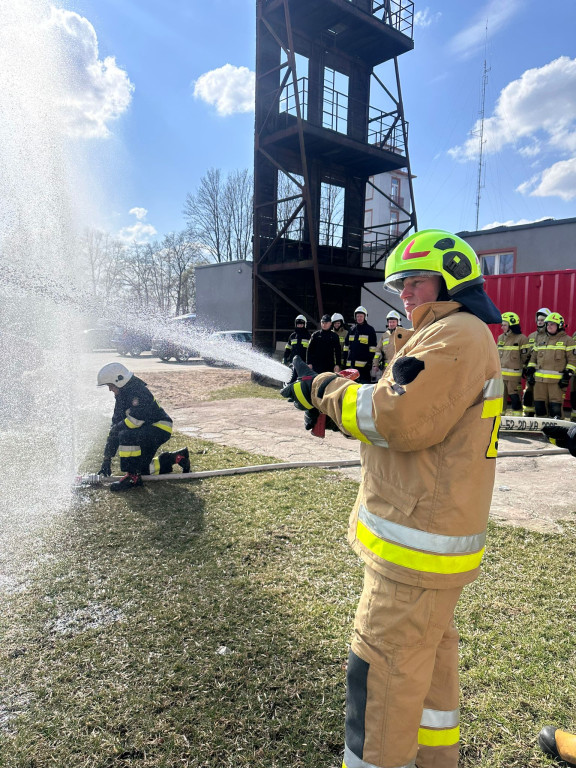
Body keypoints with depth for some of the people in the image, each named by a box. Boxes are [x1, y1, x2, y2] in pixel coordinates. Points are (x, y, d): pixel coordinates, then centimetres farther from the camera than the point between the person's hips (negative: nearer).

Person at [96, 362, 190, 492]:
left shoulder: (138, 392, -20)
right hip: (146, 432, 10)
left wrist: (116, 429, -14)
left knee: (126, 436, -32)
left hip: (161, 428, -10)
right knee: (141, 467, 10)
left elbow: (136, 420, -30)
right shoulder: (122, 398, 9)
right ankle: (177, 457, 27)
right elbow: (115, 426, 9)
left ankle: (133, 477, -20)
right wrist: (107, 459, 7)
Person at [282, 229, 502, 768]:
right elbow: (404, 411, 15)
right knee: (429, 653, 24)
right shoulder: (452, 335, 16)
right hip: (433, 535, 11)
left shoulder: (457, 335, -18)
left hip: (418, 543, -11)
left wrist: (323, 391, -15)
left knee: (383, 667, 2)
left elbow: (400, 418, -27)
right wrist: (332, 401, 1)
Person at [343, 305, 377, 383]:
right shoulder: (351, 329, 17)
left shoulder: (370, 330, 1)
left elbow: (373, 347, -4)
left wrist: (370, 361, -12)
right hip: (350, 364, 6)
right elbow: (346, 345, 20)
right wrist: (345, 359, 13)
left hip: (363, 365, -6)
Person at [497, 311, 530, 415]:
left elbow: (525, 356, -4)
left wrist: (521, 368, 1)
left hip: (514, 374, -6)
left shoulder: (521, 338, -7)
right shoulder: (500, 338, 14)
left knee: (515, 397, -3)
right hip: (500, 373, 7)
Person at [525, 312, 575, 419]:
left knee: (555, 406, -9)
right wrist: (530, 372, 12)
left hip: (557, 380, -5)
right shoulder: (541, 341, 20)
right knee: (539, 405, 7)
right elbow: (533, 357, 23)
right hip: (539, 379, 5)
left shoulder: (567, 340, 3)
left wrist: (567, 375, -10)